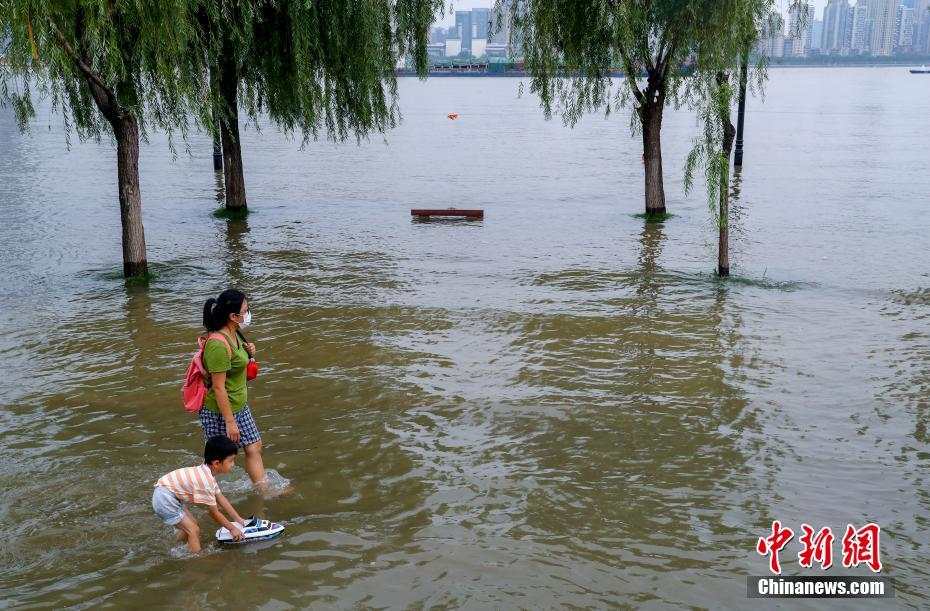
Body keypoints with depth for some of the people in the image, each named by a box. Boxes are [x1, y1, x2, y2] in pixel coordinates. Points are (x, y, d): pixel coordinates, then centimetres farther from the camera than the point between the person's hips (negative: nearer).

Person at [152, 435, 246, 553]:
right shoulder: (205, 482, -26)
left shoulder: (207, 472, 4)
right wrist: (232, 528, -5)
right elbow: (214, 513, -16)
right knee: (194, 531, -8)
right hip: (164, 499, -10)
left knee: (191, 524, 20)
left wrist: (238, 519, 12)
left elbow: (220, 498, 12)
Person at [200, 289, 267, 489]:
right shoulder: (218, 344, -27)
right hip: (219, 412, -9)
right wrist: (229, 422, -22)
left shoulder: (232, 334, 2)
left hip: (239, 406, 9)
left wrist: (248, 352, 1)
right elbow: (218, 388, -26)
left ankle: (264, 490, 22)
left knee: (253, 447, 13)